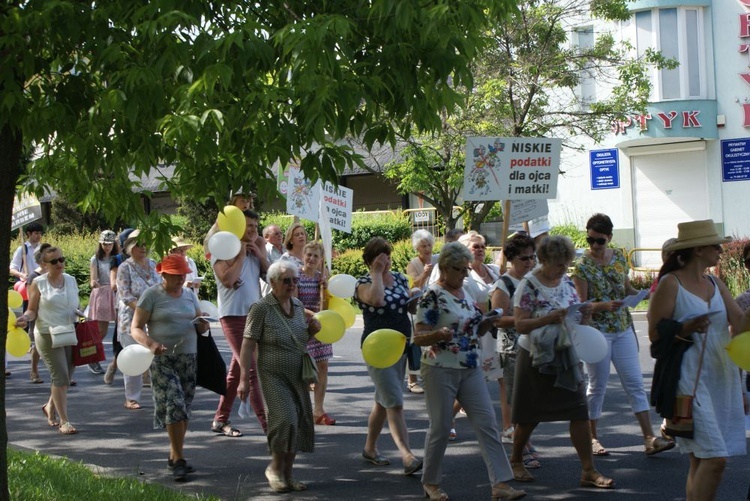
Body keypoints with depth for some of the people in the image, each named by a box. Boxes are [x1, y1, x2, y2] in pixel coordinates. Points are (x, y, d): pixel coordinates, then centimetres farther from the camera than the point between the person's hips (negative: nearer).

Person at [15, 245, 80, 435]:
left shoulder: (71, 280, 9)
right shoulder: (39, 283, -3)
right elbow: (32, 310, -1)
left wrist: (80, 314, 0)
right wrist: (26, 318, -22)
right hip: (47, 334, -5)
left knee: (64, 377, 10)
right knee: (61, 376, -12)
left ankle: (50, 407, 36)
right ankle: (64, 421, -7)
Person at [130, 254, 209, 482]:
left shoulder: (189, 294, 13)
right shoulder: (151, 295, -4)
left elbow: (199, 325, 19)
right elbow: (135, 328, -7)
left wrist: (203, 325, -6)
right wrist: (150, 343, -27)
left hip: (188, 357, 5)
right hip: (163, 359, -5)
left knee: (184, 408, 7)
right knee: (174, 405, -15)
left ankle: (174, 456, 20)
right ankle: (179, 460, -12)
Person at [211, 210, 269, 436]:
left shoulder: (256, 251, 12)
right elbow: (227, 280, -22)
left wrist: (261, 255, -3)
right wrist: (241, 255, -12)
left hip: (254, 315, 7)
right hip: (234, 315, -7)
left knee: (236, 369, 12)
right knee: (251, 369, -11)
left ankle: (220, 419, 21)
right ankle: (267, 423, -13)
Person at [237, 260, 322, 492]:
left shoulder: (298, 305, 10)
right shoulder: (261, 308, -10)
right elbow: (247, 345, -12)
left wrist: (313, 329, 2)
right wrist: (244, 379, -17)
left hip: (298, 375, 6)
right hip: (274, 375, -6)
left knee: (300, 423, 5)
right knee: (285, 420, -18)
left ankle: (287, 474, 20)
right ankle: (275, 468, 4)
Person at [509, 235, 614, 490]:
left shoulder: (567, 282, 6)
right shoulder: (529, 285, -12)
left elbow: (579, 321, 13)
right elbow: (520, 325, -17)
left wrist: (585, 314, -9)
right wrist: (551, 318, -29)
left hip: (565, 356, 5)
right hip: (536, 358, -5)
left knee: (579, 411, -3)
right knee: (529, 416, 7)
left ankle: (589, 471, 1)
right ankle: (516, 461, 29)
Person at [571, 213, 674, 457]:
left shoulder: (619, 257, 4)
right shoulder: (583, 265, -10)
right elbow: (583, 304, -11)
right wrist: (605, 305, -28)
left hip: (623, 329, 5)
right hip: (596, 331, -5)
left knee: (635, 383, 2)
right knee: (597, 385, 3)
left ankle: (649, 438, 2)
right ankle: (592, 438, 17)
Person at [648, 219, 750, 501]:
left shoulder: (715, 284, 15)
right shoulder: (671, 283, -5)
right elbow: (655, 334, -7)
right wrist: (685, 329, -21)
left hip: (722, 377, 7)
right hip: (690, 378, -7)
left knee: (701, 461, 7)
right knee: (714, 458, -15)